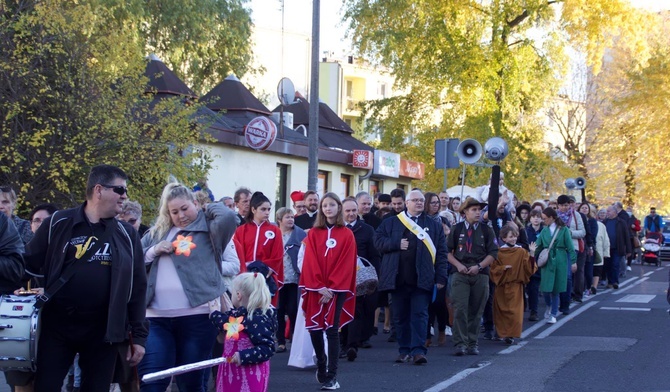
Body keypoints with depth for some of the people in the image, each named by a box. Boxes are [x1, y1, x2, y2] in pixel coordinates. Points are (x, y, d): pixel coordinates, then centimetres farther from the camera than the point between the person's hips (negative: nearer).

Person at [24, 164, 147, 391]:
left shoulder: (127, 235, 6)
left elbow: (138, 287, 7)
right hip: (57, 326, -1)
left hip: (104, 331, 2)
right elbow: (29, 265, 5)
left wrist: (139, 335, 4)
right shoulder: (59, 223, 1)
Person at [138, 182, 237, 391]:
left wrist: (209, 207, 4)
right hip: (157, 317, 4)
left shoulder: (208, 229, 4)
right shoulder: (157, 232, 18)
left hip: (197, 316, -3)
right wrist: (154, 251, 0)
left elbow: (228, 217, -16)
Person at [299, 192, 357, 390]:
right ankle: (321, 364, 26)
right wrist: (320, 287, -11)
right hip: (315, 289, 2)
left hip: (337, 289, -2)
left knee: (332, 330, -7)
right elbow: (310, 262, 0)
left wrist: (331, 288, -12)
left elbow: (346, 264, -4)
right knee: (314, 329, 2)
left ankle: (331, 376, -5)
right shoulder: (313, 233, 6)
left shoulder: (347, 235, 2)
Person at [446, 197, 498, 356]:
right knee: (460, 308, -11)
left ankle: (472, 343, 13)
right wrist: (458, 265, -8)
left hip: (480, 274, 1)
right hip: (460, 273, -1)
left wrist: (479, 266, -9)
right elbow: (448, 251, 6)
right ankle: (460, 343, -9)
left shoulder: (487, 230, 8)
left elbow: (493, 253, 4)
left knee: (476, 310, 5)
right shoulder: (456, 229, 6)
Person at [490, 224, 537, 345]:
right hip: (502, 286, 0)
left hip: (515, 286, 0)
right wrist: (503, 268, -17)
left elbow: (528, 268, -8)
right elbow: (494, 269, -1)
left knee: (514, 311, -1)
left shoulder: (521, 252, 0)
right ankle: (502, 333, 8)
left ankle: (511, 334, 5)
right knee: (501, 311, 2)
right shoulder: (498, 253, 0)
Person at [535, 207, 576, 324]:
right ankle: (549, 306, 28)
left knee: (556, 289, 2)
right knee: (546, 287, -3)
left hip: (560, 261, -2)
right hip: (547, 261, 2)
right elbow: (538, 245, 7)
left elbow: (570, 246, -4)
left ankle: (553, 314, 14)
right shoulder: (544, 230, 7)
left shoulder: (564, 229, -3)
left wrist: (573, 261, -8)